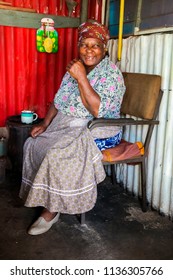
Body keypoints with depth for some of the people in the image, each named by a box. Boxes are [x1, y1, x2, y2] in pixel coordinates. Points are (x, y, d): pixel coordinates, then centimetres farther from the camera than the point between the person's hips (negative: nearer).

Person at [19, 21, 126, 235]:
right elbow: (58, 100, 12)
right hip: (67, 124, 8)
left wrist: (81, 78, -27)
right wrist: (45, 124, -2)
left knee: (57, 153, -29)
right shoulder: (75, 68, 9)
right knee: (34, 144, -10)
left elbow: (97, 110, -26)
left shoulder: (111, 73, -13)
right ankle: (40, 196, 3)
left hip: (98, 131, -7)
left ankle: (52, 211, -12)